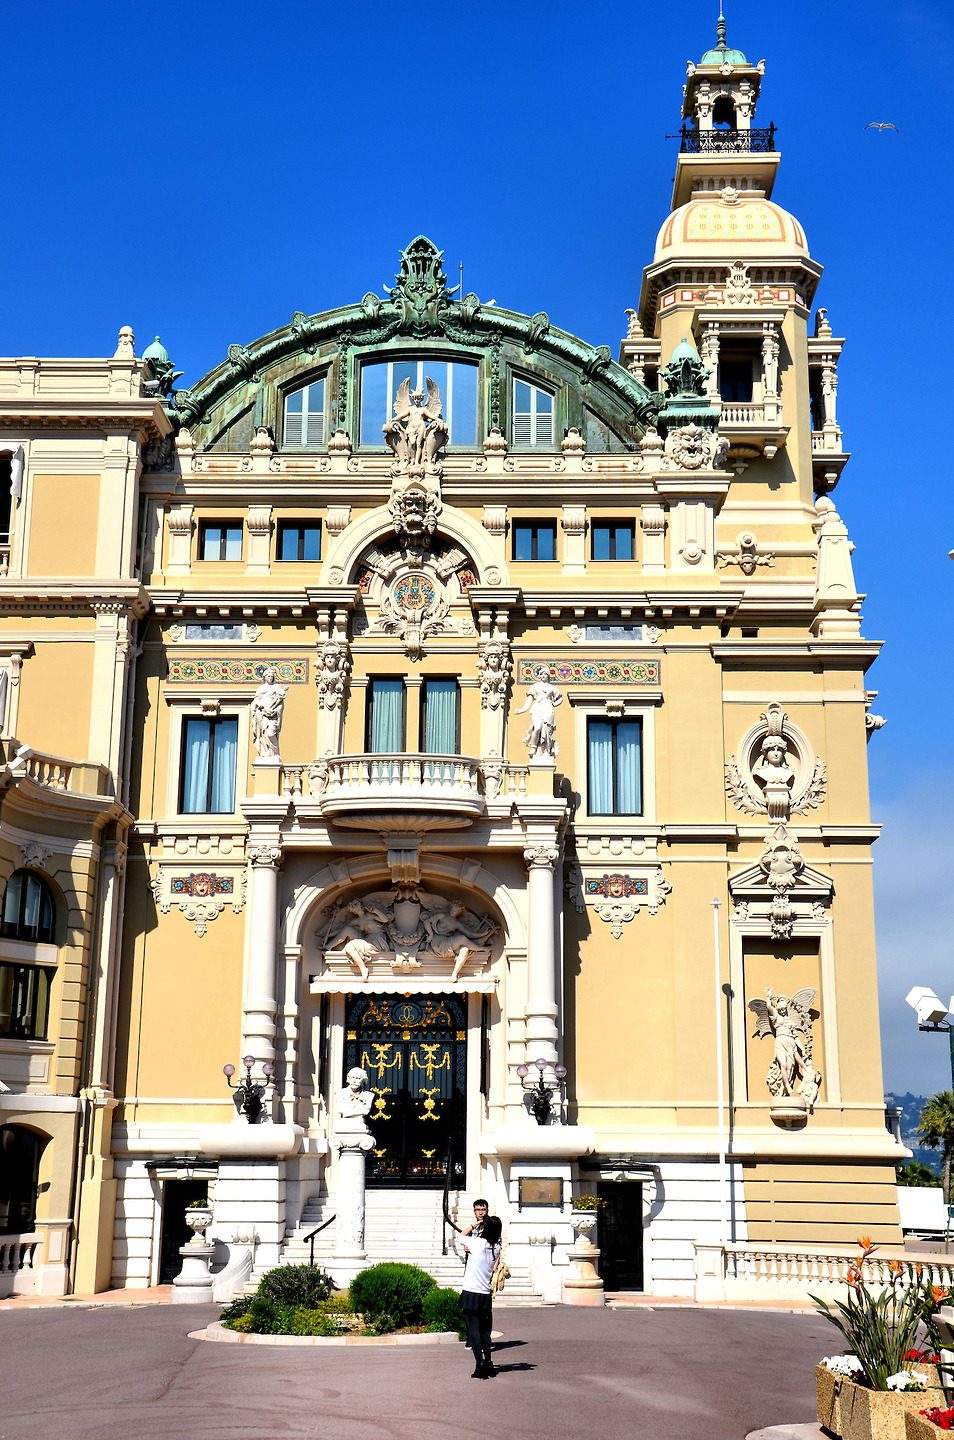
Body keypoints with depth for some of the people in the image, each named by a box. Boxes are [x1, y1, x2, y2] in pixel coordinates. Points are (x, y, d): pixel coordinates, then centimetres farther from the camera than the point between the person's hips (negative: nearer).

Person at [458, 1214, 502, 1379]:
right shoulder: (496, 1248, 0)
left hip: (470, 1294, -4)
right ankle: (488, 1364, 17)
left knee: (474, 1330, -1)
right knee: (485, 1331, 16)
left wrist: (473, 1225, 19)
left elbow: (461, 1238, 7)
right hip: (486, 1295, 4)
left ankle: (480, 1365, -6)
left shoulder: (476, 1242, -12)